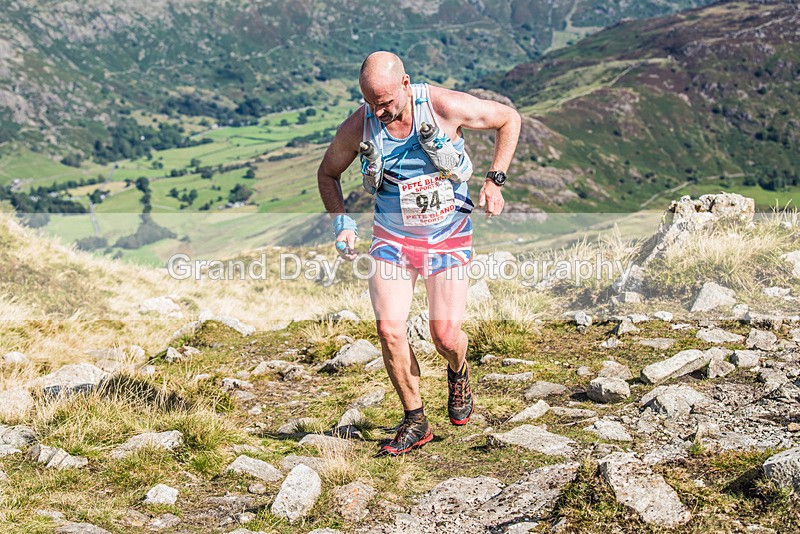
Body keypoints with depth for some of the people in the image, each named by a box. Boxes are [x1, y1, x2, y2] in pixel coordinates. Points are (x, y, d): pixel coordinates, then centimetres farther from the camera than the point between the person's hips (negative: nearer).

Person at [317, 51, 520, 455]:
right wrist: (342, 222, -7)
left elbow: (509, 118, -2)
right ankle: (415, 422, 6)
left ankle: (458, 374, 30)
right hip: (393, 239, 2)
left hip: (449, 236, -1)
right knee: (389, 328, -15)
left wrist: (494, 180, -9)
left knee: (446, 335, -9)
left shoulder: (447, 107, -18)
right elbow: (328, 173, 7)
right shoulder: (357, 127, -13)